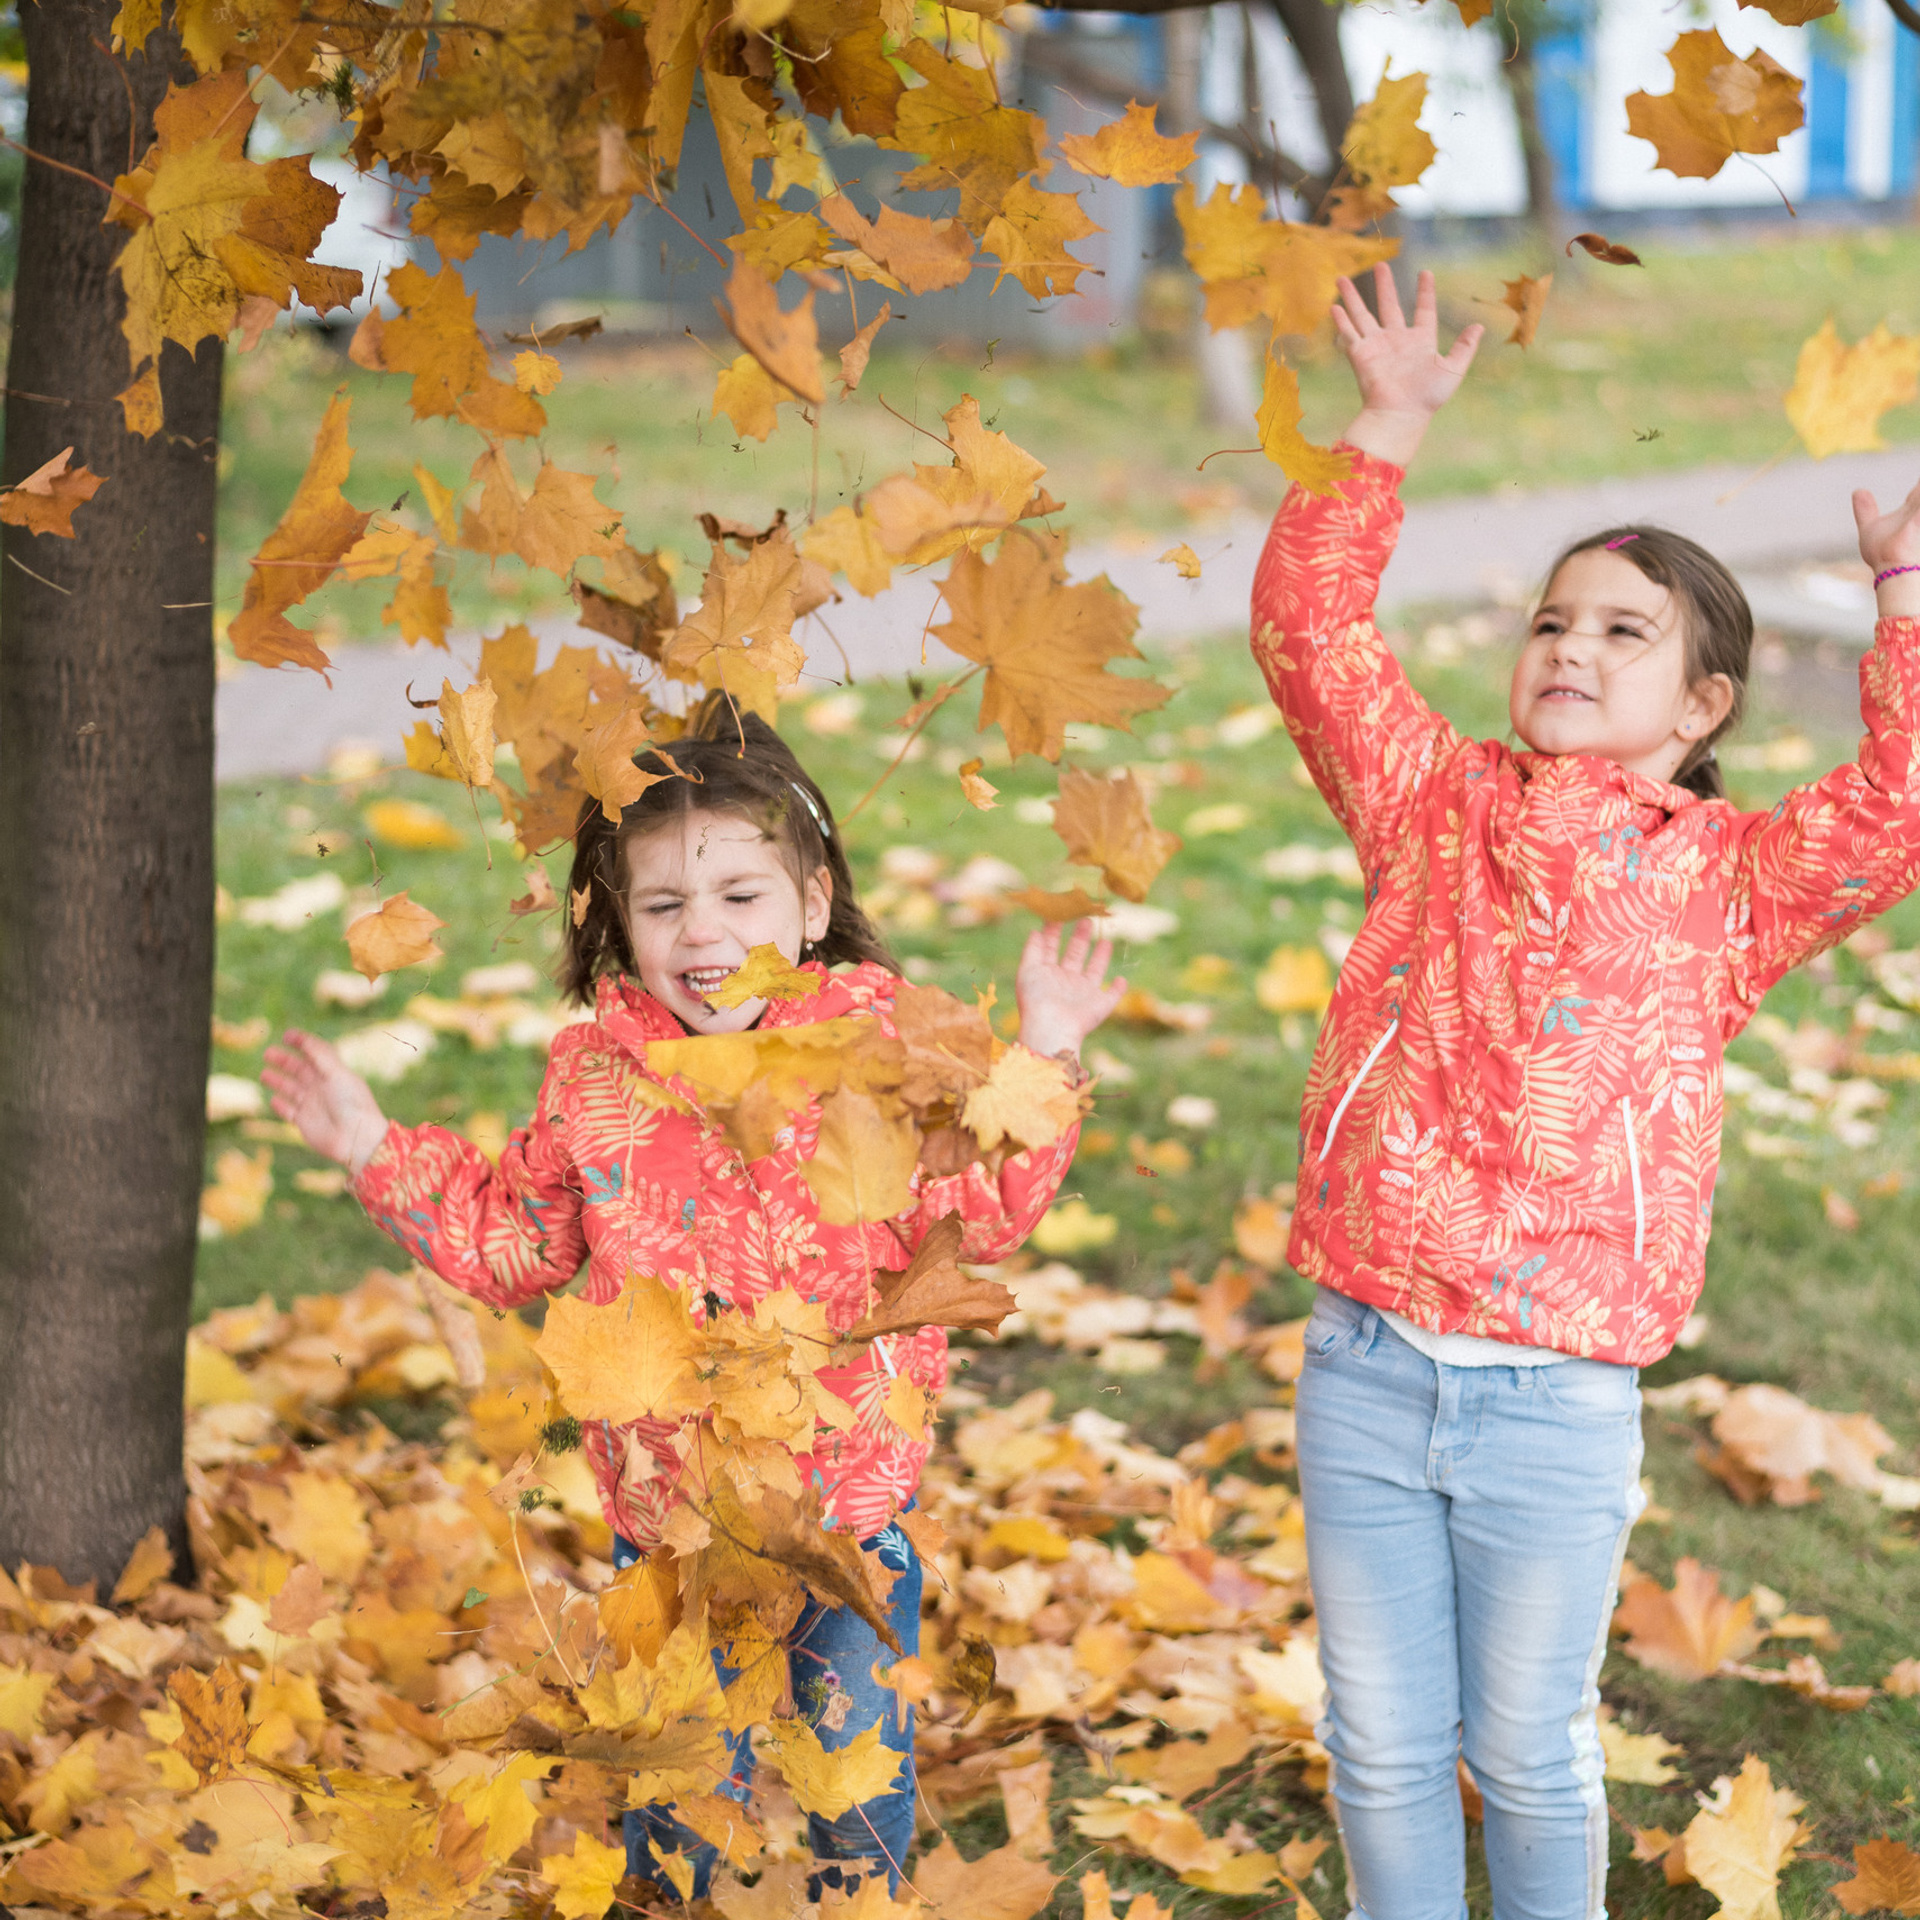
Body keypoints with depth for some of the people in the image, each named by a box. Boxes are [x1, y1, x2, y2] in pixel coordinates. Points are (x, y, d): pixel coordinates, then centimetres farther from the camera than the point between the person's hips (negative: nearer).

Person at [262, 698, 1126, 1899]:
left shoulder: (878, 1043, -7)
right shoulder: (597, 1075, -2)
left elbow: (978, 1213, -11)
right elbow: (509, 1242, 10)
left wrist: (1038, 1063, -19)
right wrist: (378, 1152, 4)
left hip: (853, 1498, -1)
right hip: (667, 1509, 2)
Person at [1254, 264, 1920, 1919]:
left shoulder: (1727, 878, 0)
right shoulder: (1436, 808, 7)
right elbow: (1314, 632, 5)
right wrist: (1387, 433, 2)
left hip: (1557, 1403, -2)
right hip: (1365, 1372, 2)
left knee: (1529, 1752, 12)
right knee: (1380, 1743, 13)